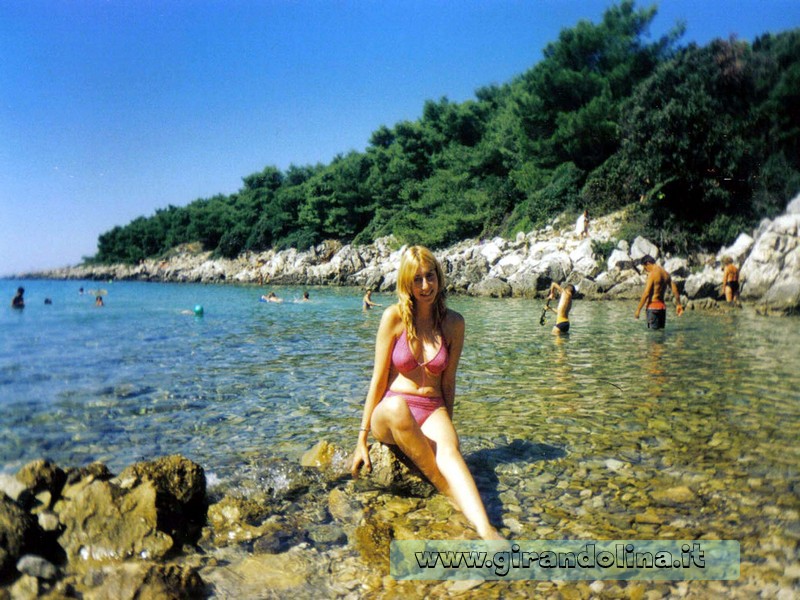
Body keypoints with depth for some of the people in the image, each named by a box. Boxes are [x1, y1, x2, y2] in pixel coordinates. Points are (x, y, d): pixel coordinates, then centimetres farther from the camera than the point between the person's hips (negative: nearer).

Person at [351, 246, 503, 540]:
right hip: (390, 416, -2)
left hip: (433, 410, 2)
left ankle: (485, 530, -54)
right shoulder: (394, 316, -5)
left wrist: (446, 426, 13)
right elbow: (379, 378, -4)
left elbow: (447, 382, 9)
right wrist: (362, 439, -4)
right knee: (397, 407, -39)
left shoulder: (453, 322, 2)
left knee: (450, 449, -34)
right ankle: (452, 494, -30)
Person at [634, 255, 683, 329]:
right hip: (662, 307, 8)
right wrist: (678, 304, 23)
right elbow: (675, 290, 13)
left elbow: (646, 294, -18)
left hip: (653, 307, -8)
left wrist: (638, 310, -15)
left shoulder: (652, 274, -13)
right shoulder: (666, 274, 11)